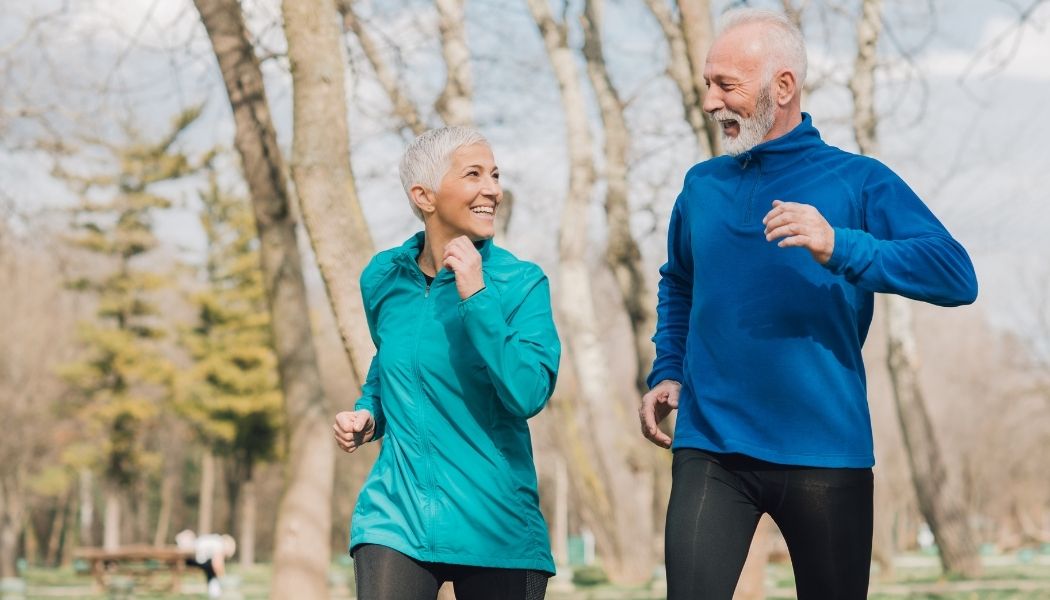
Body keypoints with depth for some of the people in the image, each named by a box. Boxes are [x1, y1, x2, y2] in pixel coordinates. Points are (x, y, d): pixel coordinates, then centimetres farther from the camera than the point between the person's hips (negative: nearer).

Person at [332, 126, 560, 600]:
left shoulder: (522, 284, -5)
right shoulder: (383, 279, 5)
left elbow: (529, 395, -19)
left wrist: (476, 297, -20)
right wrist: (368, 415, 6)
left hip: (498, 529, -1)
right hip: (397, 517, 1)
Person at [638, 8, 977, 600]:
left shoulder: (858, 181, -2)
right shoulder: (701, 186, 11)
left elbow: (957, 276, -13)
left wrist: (840, 247, -25)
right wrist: (667, 373, 12)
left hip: (827, 454, -2)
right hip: (711, 448, 2)